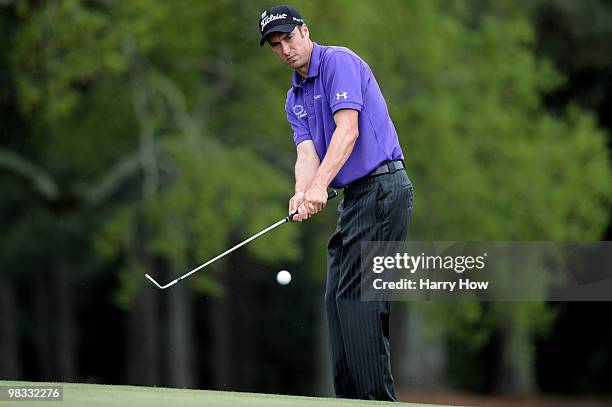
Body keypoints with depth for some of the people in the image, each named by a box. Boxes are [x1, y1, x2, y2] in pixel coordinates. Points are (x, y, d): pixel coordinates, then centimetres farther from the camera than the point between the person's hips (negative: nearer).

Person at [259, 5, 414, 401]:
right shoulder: (294, 100, 18)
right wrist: (302, 194, -18)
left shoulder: (339, 61, -8)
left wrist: (320, 185, -28)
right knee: (338, 297, 7)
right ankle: (351, 399, 9)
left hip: (382, 186, -10)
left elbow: (348, 130, -19)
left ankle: (378, 396, -16)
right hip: (356, 197, 10)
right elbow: (307, 152, 3)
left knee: (356, 294, -15)